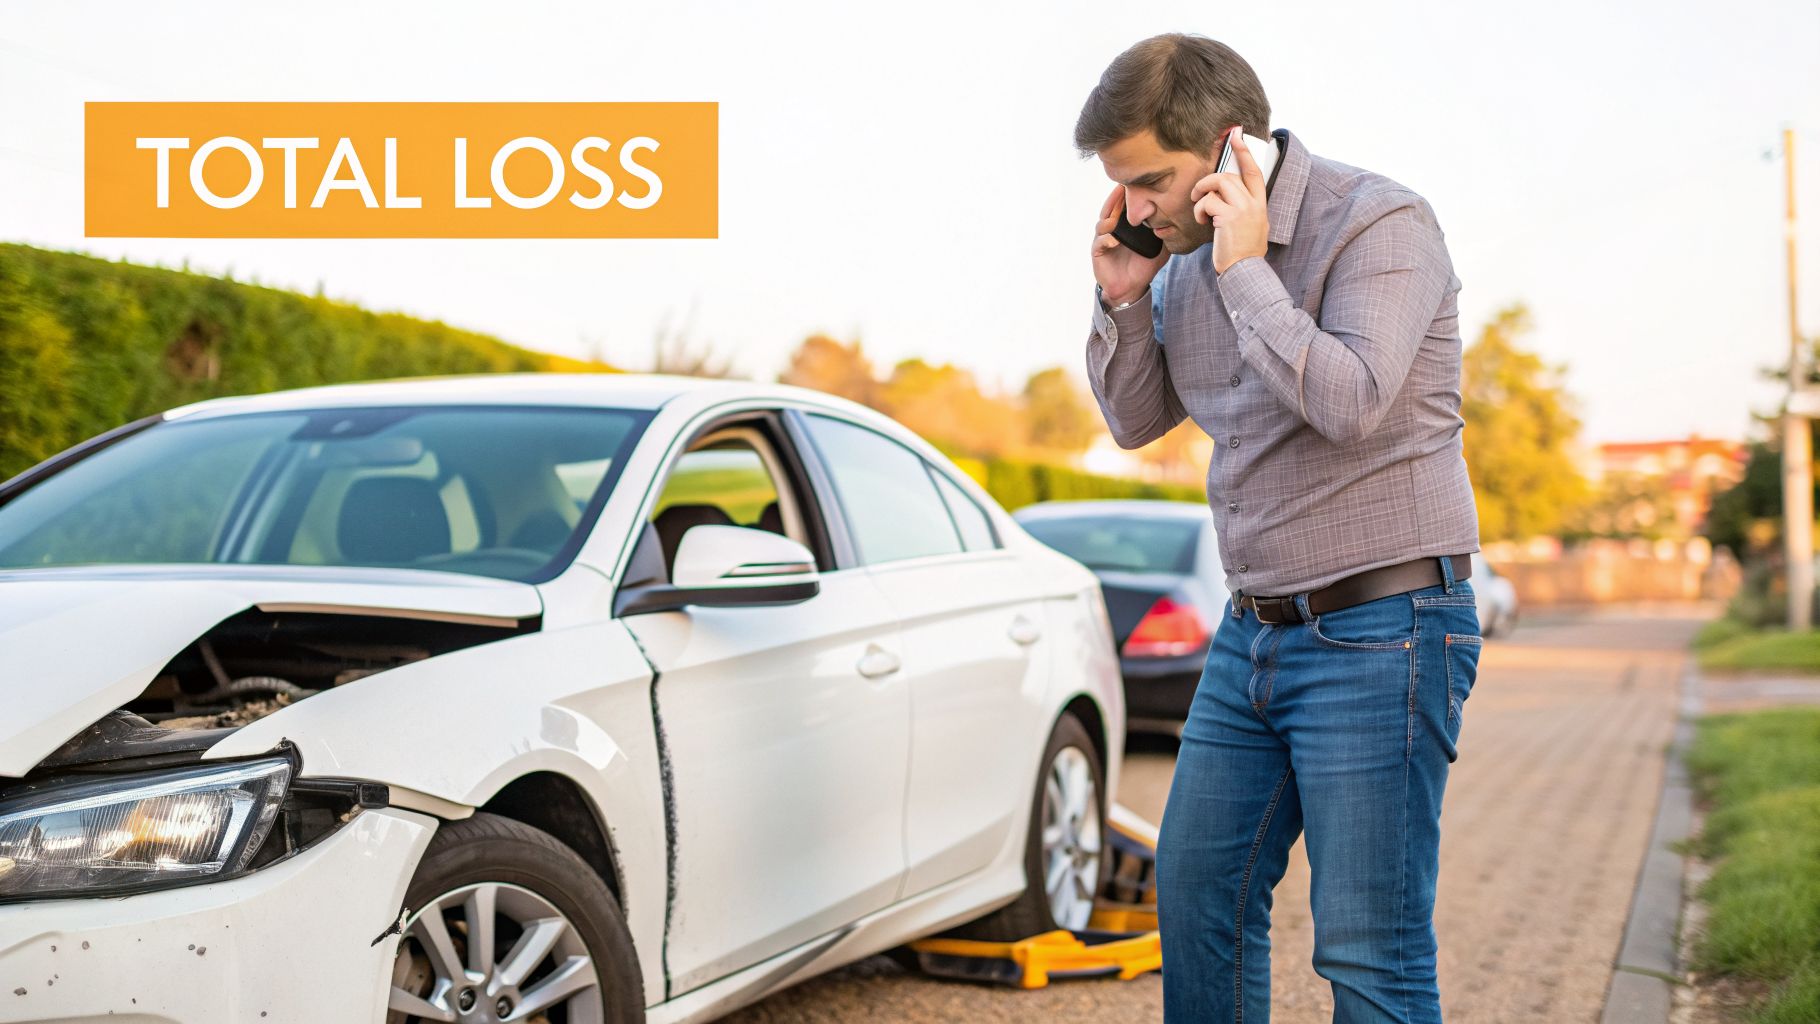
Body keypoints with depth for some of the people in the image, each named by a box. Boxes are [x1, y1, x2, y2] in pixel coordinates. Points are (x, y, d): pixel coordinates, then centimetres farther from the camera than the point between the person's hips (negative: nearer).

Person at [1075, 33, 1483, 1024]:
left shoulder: (1378, 223, -12)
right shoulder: (1189, 253, 9)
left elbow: (1351, 404, -25)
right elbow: (1135, 420, 15)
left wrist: (1245, 271, -19)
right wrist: (1121, 299, 0)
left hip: (1379, 634, -7)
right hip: (1253, 633, 8)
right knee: (1198, 890, 13)